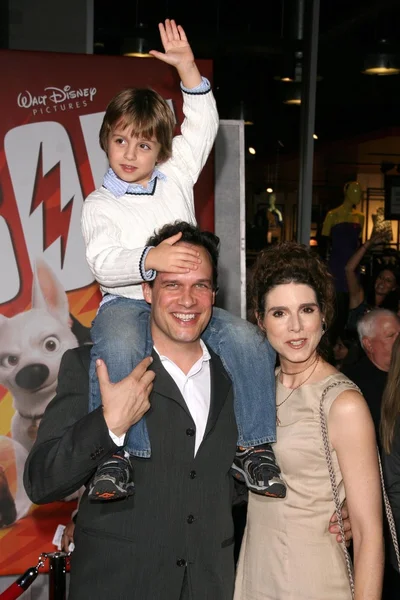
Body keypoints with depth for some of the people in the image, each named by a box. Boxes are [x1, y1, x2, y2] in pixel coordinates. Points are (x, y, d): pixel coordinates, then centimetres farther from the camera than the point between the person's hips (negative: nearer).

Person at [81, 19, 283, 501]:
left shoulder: (176, 178, 16)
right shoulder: (100, 203, 4)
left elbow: (203, 125, 14)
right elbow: (102, 261, -13)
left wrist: (187, 67, 3)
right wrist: (151, 260, -33)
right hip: (125, 302, -3)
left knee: (248, 341, -24)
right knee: (119, 348, -40)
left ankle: (253, 446, -13)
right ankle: (112, 456, -30)